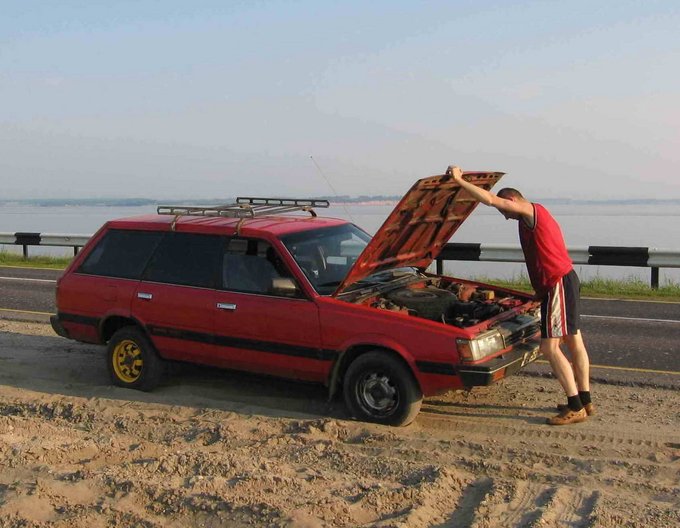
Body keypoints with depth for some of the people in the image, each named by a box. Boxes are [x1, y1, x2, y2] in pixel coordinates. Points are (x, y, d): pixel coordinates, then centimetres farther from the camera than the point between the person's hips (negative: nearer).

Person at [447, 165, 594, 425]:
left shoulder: (531, 211, -11)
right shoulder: (540, 216, 19)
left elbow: (490, 199, -21)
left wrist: (459, 180, -16)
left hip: (557, 283, -11)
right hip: (566, 278, 11)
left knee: (549, 347, -7)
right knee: (574, 342, 15)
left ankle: (575, 407, -2)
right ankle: (585, 401, 24)